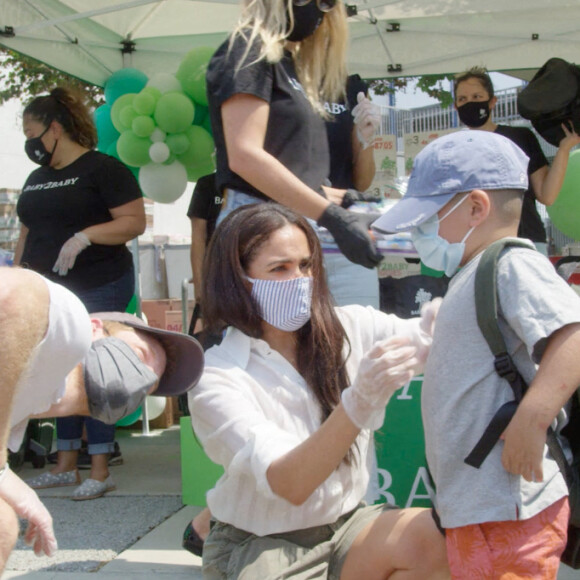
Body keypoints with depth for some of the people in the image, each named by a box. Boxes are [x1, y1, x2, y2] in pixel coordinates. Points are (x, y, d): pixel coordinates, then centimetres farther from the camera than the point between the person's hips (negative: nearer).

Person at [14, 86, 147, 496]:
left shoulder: (102, 168, -6)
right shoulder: (36, 179, 18)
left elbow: (135, 221, -13)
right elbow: (27, 232, 24)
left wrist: (85, 236, -22)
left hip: (98, 289, -7)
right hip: (48, 292, 7)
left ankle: (101, 466, 0)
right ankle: (66, 460, 16)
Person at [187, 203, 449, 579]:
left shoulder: (348, 329, -1)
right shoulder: (216, 378, -13)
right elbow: (290, 484, -23)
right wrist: (359, 403, -36)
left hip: (345, 525, 4)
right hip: (260, 547, -4)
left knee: (440, 537, -23)